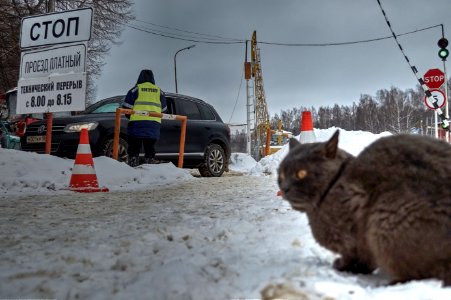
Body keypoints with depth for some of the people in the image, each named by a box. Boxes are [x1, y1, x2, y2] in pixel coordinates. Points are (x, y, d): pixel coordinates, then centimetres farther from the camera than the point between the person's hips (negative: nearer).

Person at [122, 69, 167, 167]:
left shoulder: (136, 89, 3)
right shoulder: (159, 91, 14)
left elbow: (126, 106, 1)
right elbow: (163, 109, 18)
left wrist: (130, 116, 17)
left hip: (137, 123, -3)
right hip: (154, 125, 3)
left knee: (134, 148, 1)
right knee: (150, 148, 9)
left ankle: (133, 165, -4)